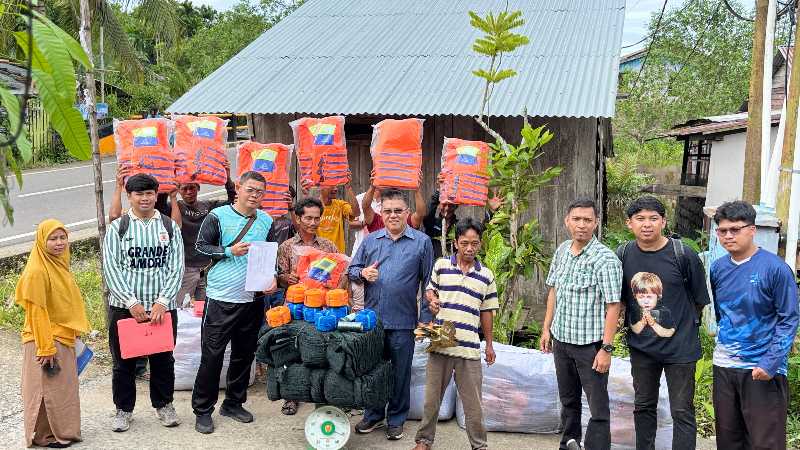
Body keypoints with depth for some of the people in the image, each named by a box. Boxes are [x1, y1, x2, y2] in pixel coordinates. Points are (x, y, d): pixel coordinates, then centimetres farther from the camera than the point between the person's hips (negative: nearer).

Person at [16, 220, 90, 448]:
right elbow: (37, 312, -20)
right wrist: (46, 348, -20)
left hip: (64, 338, 8)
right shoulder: (37, 271, -19)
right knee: (48, 388, 4)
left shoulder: (59, 264, 7)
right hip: (45, 340, -8)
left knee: (63, 386, 17)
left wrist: (73, 335, 18)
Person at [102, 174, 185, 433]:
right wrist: (132, 303, -13)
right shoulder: (117, 228, 1)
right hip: (125, 307, -1)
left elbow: (176, 268, -1)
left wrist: (162, 302, -11)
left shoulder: (169, 226, 4)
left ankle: (164, 404, 29)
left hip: (162, 307, 1)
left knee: (163, 358, 11)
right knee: (123, 361, 9)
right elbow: (111, 269, -5)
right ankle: (123, 409, 26)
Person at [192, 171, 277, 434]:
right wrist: (230, 251, -16)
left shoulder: (267, 222, 7)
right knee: (212, 355, -1)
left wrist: (272, 279, -2)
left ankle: (233, 403, 29)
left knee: (244, 354, 13)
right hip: (221, 297, -4)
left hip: (254, 299, 5)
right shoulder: (218, 216, -5)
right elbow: (200, 247, -5)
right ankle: (203, 410, 12)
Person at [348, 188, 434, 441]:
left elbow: (428, 283, 2)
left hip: (403, 321, -2)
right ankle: (373, 415, 29)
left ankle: (396, 420, 24)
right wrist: (362, 273, -9)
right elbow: (352, 270, 15)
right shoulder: (370, 240, 8)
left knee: (400, 373, 8)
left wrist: (426, 317, -2)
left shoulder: (421, 242, 0)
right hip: (371, 317, 3)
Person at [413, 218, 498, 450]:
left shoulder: (486, 275, 5)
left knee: (473, 403, 6)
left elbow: (486, 311, 11)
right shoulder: (441, 265, 3)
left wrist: (489, 344, 13)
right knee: (431, 398, 11)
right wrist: (431, 301, -6)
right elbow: (430, 290, 17)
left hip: (470, 348, 0)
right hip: (440, 343, 0)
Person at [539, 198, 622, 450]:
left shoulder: (606, 259, -16)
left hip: (590, 344, -6)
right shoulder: (562, 251, 4)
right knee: (568, 400, 22)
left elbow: (612, 306, -18)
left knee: (598, 407, 0)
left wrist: (606, 349, -20)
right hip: (561, 340, 7)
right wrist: (547, 328, 11)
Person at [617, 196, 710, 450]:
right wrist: (633, 323, 10)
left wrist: (687, 326, 8)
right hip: (640, 346, 4)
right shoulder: (623, 254, -4)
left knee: (682, 412, 2)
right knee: (643, 407, 18)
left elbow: (700, 300, -1)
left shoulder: (683, 255, -14)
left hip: (679, 346, -4)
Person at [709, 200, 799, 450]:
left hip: (762, 369, -5)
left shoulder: (775, 268, -12)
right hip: (724, 366, 5)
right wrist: (725, 340, 14)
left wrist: (771, 363, -17)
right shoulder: (718, 268, 4)